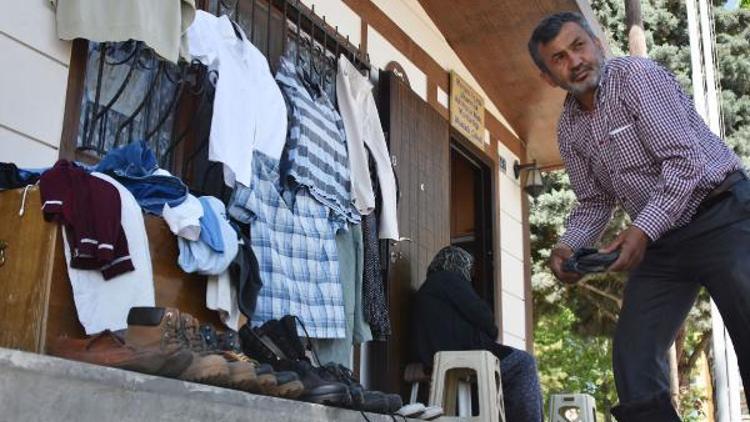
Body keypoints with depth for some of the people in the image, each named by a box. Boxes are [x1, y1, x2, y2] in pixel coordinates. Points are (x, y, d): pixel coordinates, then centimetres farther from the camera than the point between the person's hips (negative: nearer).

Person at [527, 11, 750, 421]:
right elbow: (594, 201, 16)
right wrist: (567, 247, -2)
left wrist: (643, 230, -26)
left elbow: (685, 159, -20)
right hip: (659, 239, 7)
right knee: (633, 362, -1)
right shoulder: (569, 128, 8)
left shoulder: (637, 75, -12)